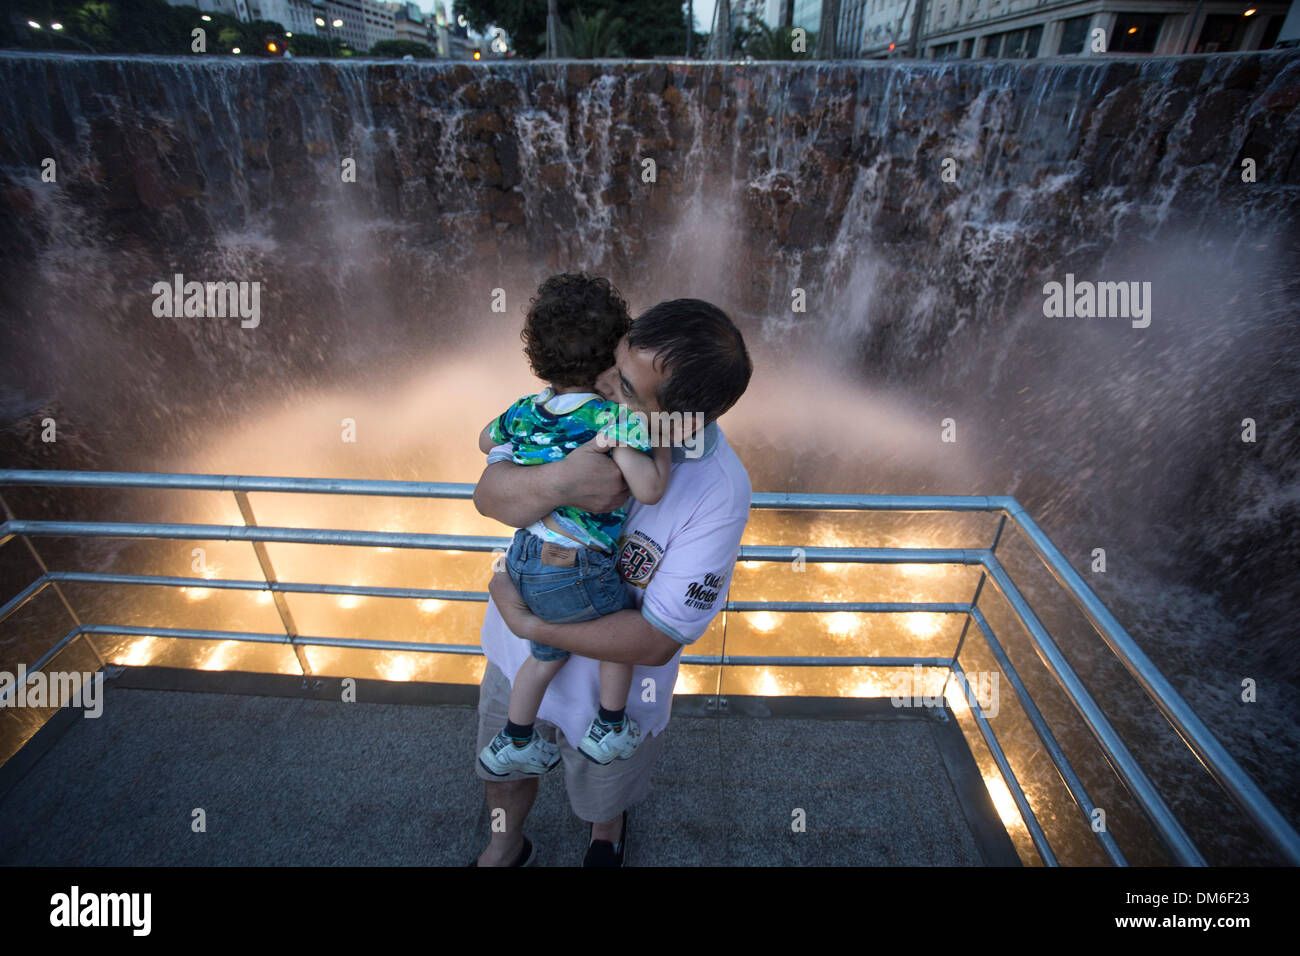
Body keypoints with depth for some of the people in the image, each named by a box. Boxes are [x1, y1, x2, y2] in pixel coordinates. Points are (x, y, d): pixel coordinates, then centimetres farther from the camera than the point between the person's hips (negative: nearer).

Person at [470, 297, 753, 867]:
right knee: (502, 772, 31)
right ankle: (505, 849, 67)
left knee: (603, 794, 31)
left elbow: (658, 639, -30)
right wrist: (559, 479, -43)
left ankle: (607, 826, 71)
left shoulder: (718, 493, -33)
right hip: (517, 659, 3)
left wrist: (528, 623, -27)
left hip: (609, 692, -3)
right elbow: (488, 494, -22)